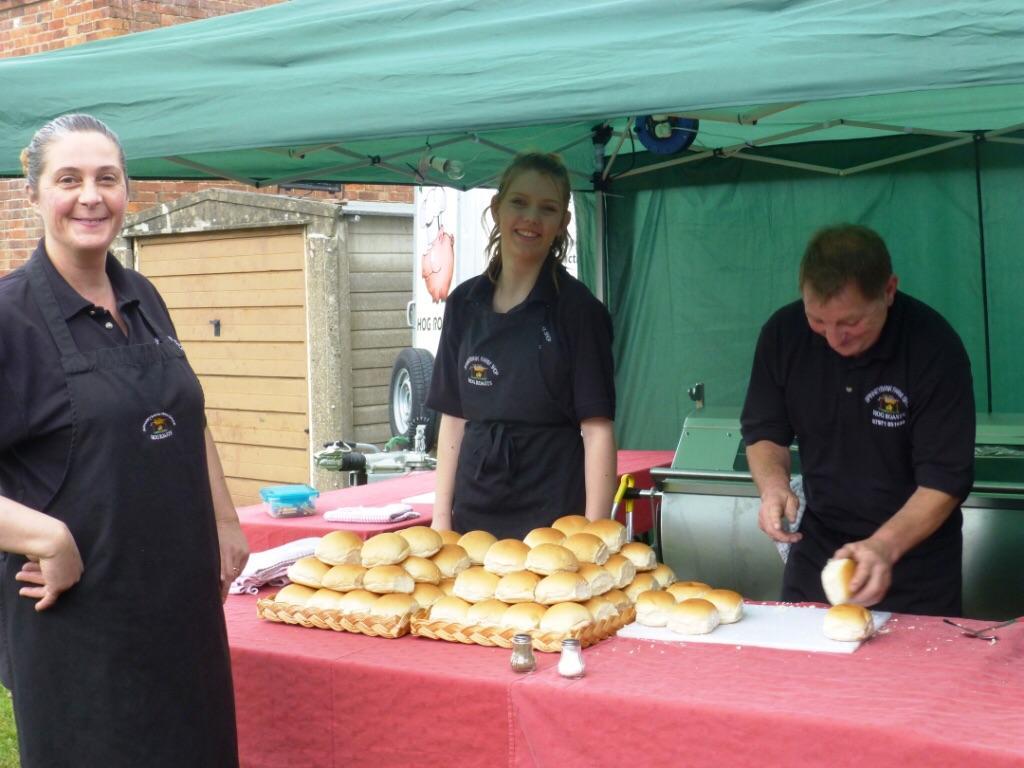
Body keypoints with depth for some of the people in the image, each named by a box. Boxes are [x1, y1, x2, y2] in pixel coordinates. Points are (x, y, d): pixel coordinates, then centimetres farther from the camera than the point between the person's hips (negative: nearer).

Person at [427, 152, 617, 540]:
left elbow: (597, 430, -9)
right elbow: (453, 418, 11)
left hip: (554, 512, -4)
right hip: (474, 514, 4)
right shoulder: (464, 303, 8)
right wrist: (441, 517, 7)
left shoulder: (576, 308, -6)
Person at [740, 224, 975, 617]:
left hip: (915, 559, -3)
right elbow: (765, 432, 0)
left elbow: (945, 479, -24)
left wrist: (885, 546, -39)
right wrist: (773, 486, -22)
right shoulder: (783, 333, -12)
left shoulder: (935, 348, -24)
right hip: (816, 548, 4)